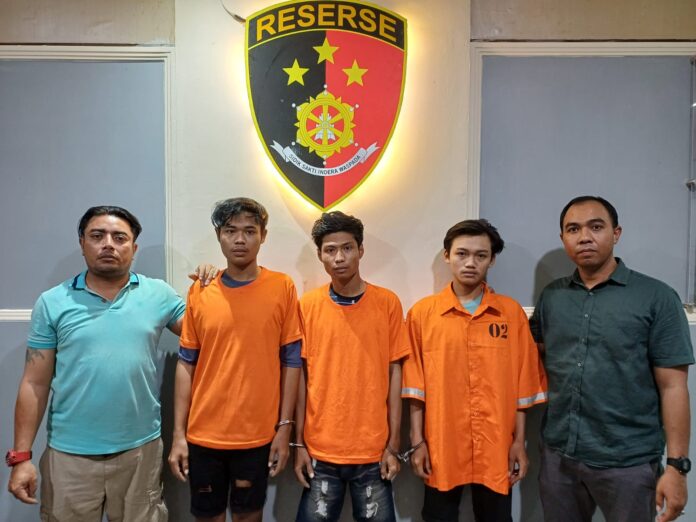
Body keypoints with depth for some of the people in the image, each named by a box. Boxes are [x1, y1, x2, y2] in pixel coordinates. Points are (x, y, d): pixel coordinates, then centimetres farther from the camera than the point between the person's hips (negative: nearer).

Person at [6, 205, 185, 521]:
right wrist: (21, 455, -3)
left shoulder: (158, 294, -3)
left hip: (141, 449, 1)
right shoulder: (52, 303, -3)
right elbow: (35, 384, -1)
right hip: (70, 454, 0)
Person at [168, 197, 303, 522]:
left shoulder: (282, 288, -6)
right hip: (203, 434, 2)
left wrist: (284, 427, -5)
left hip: (258, 435, -1)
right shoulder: (200, 292, -1)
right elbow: (186, 365, 2)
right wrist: (178, 434, 0)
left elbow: (291, 362, -3)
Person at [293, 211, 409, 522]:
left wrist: (393, 444, -2)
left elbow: (394, 374, -1)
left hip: (373, 451, 0)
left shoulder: (388, 303, -3)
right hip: (320, 450, 1)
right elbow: (301, 376, 1)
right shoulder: (308, 305, -2)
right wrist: (299, 443, 0)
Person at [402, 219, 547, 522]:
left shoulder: (512, 312, 1)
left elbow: (522, 384, 3)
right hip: (441, 446, -1)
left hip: (496, 447, 1)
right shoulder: (422, 312, -2)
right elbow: (415, 384, -2)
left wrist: (519, 441, 2)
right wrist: (417, 441, -3)